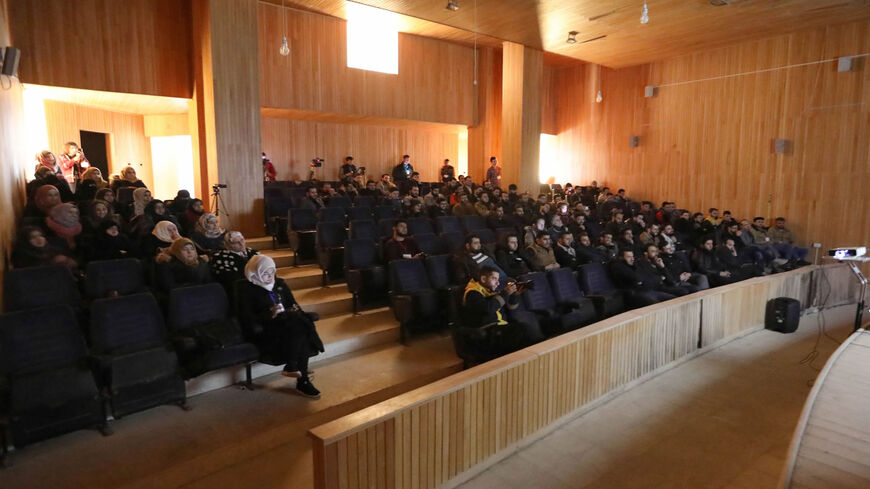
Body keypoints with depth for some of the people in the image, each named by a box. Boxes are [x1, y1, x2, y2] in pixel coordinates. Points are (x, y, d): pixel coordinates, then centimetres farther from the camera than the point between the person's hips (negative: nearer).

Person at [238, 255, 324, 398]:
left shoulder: (280, 284, 20)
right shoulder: (248, 290, 3)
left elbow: (293, 303, 25)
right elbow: (246, 318, -7)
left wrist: (295, 310, 0)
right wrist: (270, 314, -19)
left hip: (289, 325, 5)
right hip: (266, 331, -5)